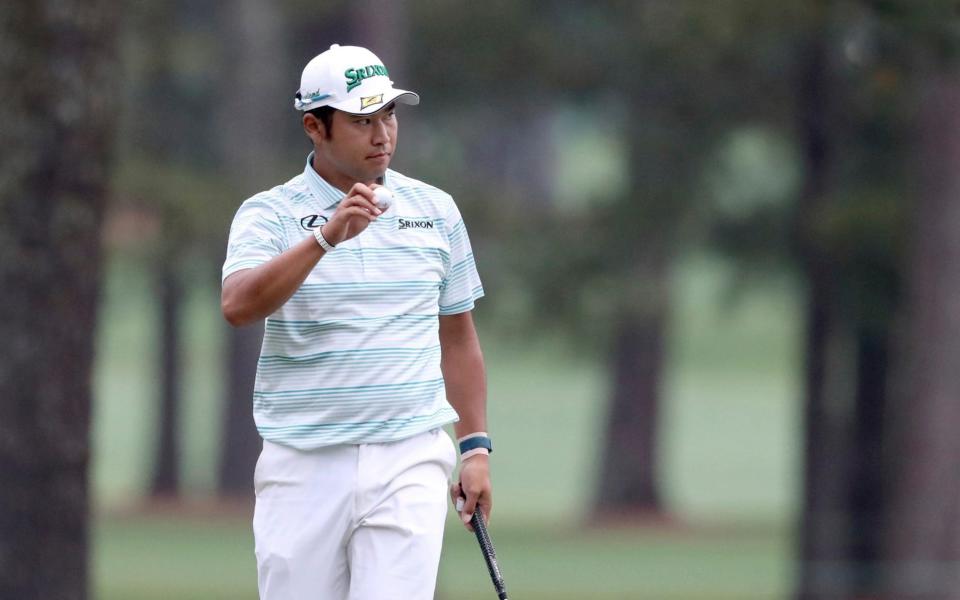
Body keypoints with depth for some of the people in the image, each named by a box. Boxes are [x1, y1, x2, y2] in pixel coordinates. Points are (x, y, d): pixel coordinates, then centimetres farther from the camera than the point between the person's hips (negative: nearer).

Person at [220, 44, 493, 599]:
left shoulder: (436, 211, 10)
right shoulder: (270, 214, 0)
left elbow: (457, 336, 17)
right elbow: (238, 305, -19)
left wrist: (476, 446, 12)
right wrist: (326, 238, -28)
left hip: (410, 465, 1)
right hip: (302, 468, -1)